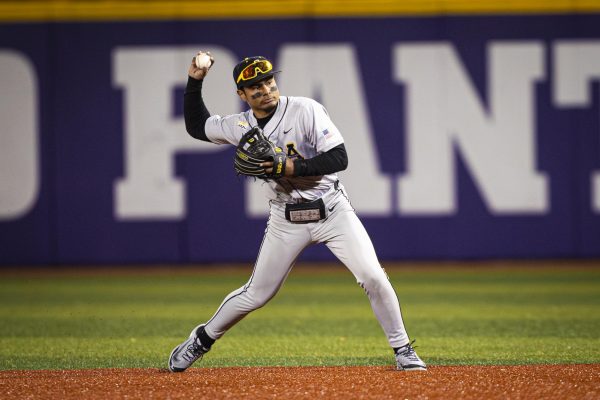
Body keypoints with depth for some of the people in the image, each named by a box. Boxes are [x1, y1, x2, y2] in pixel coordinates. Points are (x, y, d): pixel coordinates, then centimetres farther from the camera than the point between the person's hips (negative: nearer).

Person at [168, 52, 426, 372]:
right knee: (256, 294, 6)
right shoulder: (240, 126, -2)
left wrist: (293, 167, -28)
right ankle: (202, 339, 29)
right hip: (286, 220, 2)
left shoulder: (305, 110, -15)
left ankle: (403, 350, 0)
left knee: (373, 276, -15)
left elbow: (339, 158, -18)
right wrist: (194, 82, 4)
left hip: (332, 210, -2)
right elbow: (196, 126, 16)